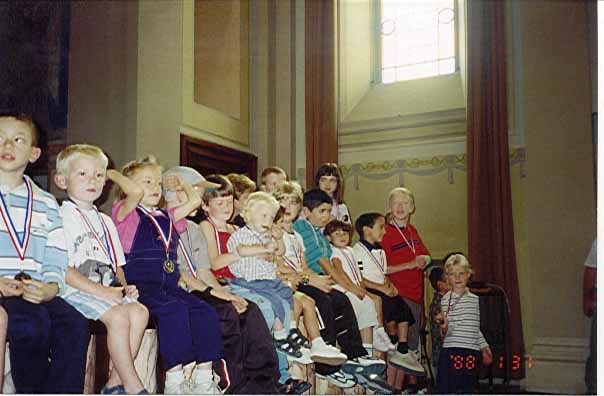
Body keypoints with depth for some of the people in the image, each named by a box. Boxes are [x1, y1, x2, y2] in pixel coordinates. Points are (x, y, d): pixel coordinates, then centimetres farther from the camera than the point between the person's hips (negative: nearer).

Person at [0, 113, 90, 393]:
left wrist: (48, 289, -10)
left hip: (35, 294, 3)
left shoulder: (46, 204, 20)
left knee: (74, 324, -25)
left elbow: (56, 265, 13)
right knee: (33, 322, -31)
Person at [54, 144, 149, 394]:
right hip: (75, 290, -7)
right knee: (118, 316, -27)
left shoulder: (105, 221, 21)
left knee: (139, 311, -19)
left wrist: (124, 287, 3)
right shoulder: (61, 218, -3)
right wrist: (102, 291, -17)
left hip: (108, 289, 7)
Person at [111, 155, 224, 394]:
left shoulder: (166, 218, 24)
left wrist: (182, 184, 38)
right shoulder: (127, 213, 4)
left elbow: (195, 201, 26)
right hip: (140, 283, -7)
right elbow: (136, 192, -17)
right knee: (174, 310, -33)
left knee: (205, 312, -14)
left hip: (169, 284, 7)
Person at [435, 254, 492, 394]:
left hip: (472, 352, 6)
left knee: (468, 391, 11)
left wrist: (484, 347, 21)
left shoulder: (474, 298, 12)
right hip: (452, 351, -5)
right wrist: (444, 326, -32)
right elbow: (449, 330, -11)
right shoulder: (446, 299, -5)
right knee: (447, 391, -3)